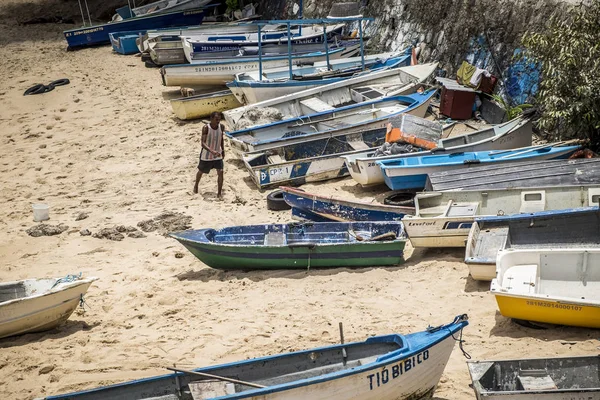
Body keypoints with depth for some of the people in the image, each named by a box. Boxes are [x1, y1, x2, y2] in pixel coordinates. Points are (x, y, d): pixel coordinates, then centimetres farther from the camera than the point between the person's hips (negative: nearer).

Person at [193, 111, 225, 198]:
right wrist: (212, 151, -47)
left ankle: (219, 193, 3)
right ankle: (196, 185, 48)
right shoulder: (206, 128, -25)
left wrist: (223, 150, 15)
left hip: (218, 155, 3)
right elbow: (203, 143, -33)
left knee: (220, 172, -9)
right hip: (206, 155, -3)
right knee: (201, 171, 18)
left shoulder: (221, 127, -11)